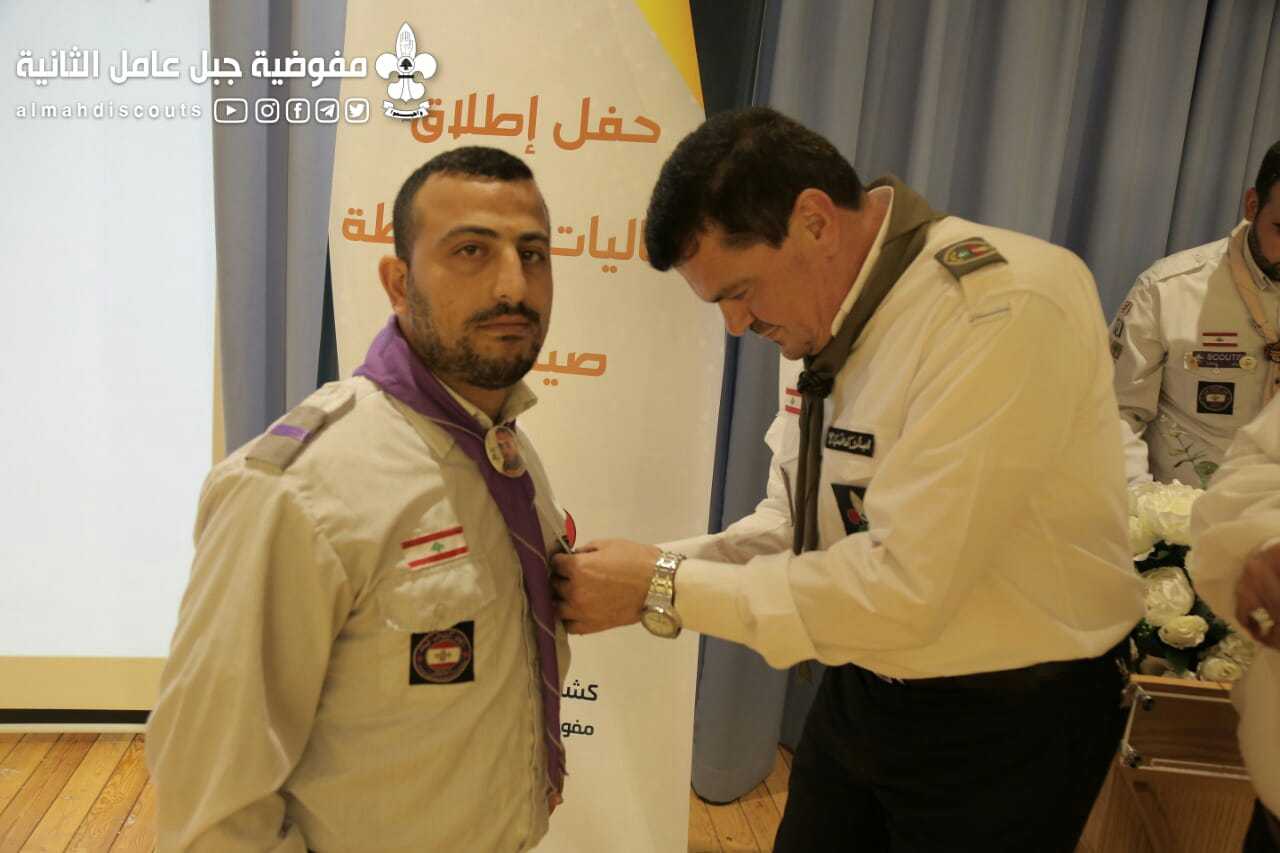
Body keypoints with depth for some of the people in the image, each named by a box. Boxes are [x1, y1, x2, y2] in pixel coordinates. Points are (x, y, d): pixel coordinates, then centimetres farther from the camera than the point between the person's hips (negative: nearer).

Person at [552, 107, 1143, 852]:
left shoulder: (1005, 307, -26)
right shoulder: (829, 319, 0)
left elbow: (903, 589, -29)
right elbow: (790, 524, 6)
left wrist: (664, 587, -23)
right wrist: (646, 570, -9)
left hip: (1000, 728, -6)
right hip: (859, 694, 7)